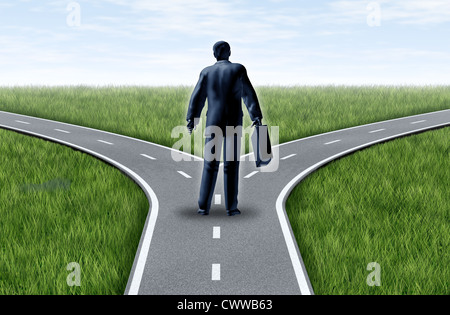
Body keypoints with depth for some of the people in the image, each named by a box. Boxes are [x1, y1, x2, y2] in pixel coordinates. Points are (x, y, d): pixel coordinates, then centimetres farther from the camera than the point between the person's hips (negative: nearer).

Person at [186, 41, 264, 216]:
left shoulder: (207, 72, 5)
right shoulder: (238, 69, -1)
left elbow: (197, 97, 4)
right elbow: (249, 95, -4)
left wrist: (191, 120, 7)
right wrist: (256, 117, -3)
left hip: (213, 123, 2)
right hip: (233, 123, -2)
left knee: (210, 165, 6)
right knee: (231, 165, 2)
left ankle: (204, 206, 1)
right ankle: (231, 207, 1)